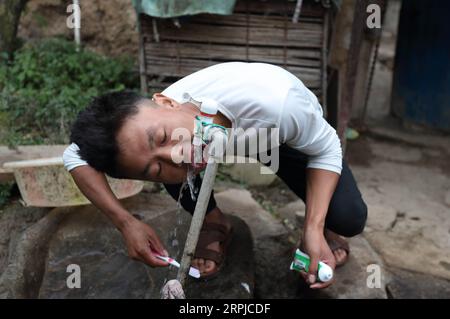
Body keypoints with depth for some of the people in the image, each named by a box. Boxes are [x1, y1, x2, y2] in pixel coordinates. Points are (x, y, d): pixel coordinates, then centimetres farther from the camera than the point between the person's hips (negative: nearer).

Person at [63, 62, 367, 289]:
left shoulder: (272, 100, -46)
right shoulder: (151, 121, -35)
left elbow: (326, 149, -27)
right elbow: (75, 156, -21)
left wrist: (315, 228, -38)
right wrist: (127, 223, -33)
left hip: (289, 136, -2)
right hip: (232, 132, 3)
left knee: (349, 219, -24)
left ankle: (322, 225, 13)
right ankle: (215, 224, 2)